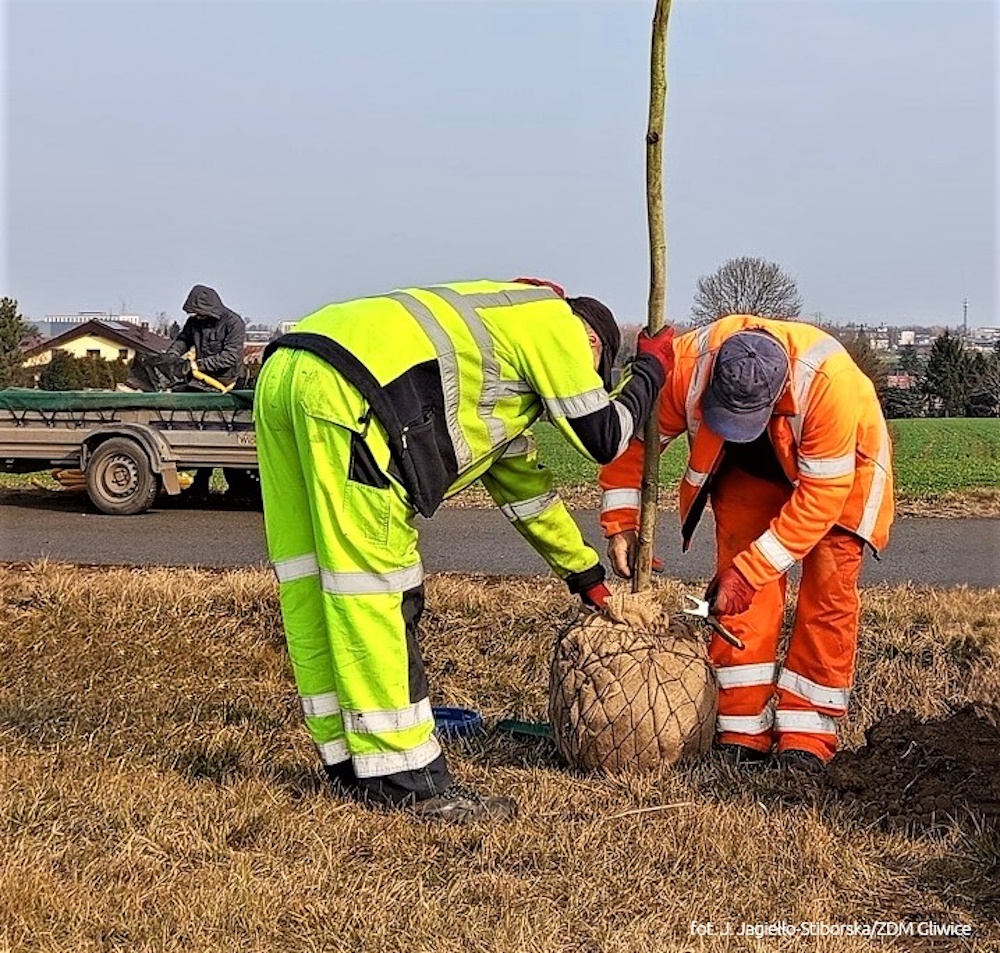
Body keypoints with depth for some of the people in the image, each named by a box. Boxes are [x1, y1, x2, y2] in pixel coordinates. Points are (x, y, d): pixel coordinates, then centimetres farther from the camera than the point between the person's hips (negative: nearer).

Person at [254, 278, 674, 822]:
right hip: (345, 390, -10)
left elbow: (519, 479, 45)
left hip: (283, 372, 10)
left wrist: (587, 575, 51)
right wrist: (650, 370, 33)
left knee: (314, 588, 12)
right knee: (375, 586, -5)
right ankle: (402, 777, 0)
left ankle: (350, 760, 20)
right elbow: (603, 438, 14)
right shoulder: (557, 322, 14)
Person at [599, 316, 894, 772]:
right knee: (742, 600, -9)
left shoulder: (830, 381, -43)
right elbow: (636, 434, -17)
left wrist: (747, 573, -37)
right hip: (749, 469, 3)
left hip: (835, 469, -2)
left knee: (827, 593, -11)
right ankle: (744, 734, -3)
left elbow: (818, 498, -38)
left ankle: (807, 737, -3)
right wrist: (620, 523, -22)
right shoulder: (687, 363, -34)